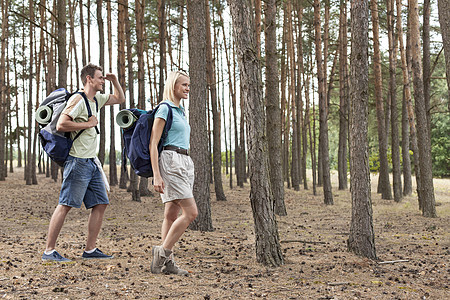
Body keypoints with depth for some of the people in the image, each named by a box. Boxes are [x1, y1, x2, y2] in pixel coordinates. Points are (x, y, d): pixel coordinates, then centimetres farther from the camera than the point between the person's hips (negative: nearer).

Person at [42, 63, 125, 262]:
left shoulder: (96, 99, 17)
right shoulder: (78, 100, -11)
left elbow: (120, 99, 33)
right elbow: (61, 125, -22)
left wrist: (114, 81, 17)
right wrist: (88, 124, -14)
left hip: (92, 162, 9)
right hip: (78, 161, -9)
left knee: (100, 204, 6)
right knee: (65, 205, -8)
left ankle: (90, 250, 12)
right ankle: (49, 251, -4)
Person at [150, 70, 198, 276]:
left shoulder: (180, 111, 20)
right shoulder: (164, 109, -7)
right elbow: (153, 144, -12)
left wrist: (186, 170, 23)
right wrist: (156, 175, -19)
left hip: (184, 163, 9)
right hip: (171, 161, -9)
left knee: (172, 214, 6)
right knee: (190, 212, -14)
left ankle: (167, 263, 6)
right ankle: (163, 252, -8)